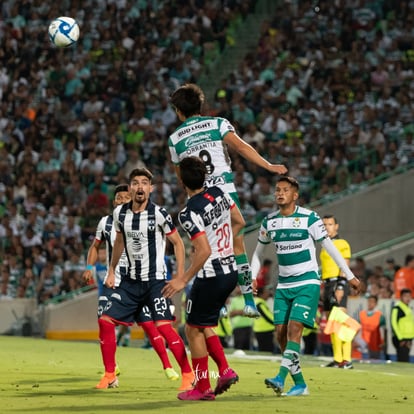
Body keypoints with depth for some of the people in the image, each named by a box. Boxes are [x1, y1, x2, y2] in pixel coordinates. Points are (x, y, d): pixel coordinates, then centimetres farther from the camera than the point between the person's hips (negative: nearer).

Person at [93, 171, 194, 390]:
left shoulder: (159, 214, -13)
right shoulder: (119, 213, 1)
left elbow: (177, 242, -4)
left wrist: (180, 277, -9)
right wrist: (111, 271, 17)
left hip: (155, 280, -5)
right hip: (129, 279, 5)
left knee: (163, 326, -18)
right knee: (105, 320, -2)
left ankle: (188, 374, -6)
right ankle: (109, 376, 10)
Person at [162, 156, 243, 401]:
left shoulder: (189, 213, -21)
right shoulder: (219, 193, 2)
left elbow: (204, 251, -26)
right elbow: (239, 222, 15)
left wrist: (183, 280, -19)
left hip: (211, 276, -8)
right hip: (230, 271, 8)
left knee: (193, 329, 6)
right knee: (203, 326, 21)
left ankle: (203, 387, 9)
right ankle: (225, 370, 11)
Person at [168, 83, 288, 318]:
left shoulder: (175, 138, 11)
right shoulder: (218, 124, 6)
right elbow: (240, 146, -8)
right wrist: (269, 166, -10)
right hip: (225, 192, -1)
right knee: (238, 246, 3)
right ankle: (249, 301, -1)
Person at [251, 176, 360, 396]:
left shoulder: (309, 218, -8)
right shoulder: (269, 221, 6)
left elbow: (329, 246, -1)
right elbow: (259, 251, 21)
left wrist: (349, 275, 1)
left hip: (308, 282, -5)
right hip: (283, 285, 5)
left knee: (294, 328, -19)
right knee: (281, 333, -3)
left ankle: (281, 378, -27)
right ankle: (300, 384, 5)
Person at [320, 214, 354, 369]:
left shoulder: (342, 244, -4)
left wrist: (340, 286, -22)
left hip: (338, 283, -9)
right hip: (327, 284, 9)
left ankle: (347, 360, -22)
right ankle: (337, 359, 10)